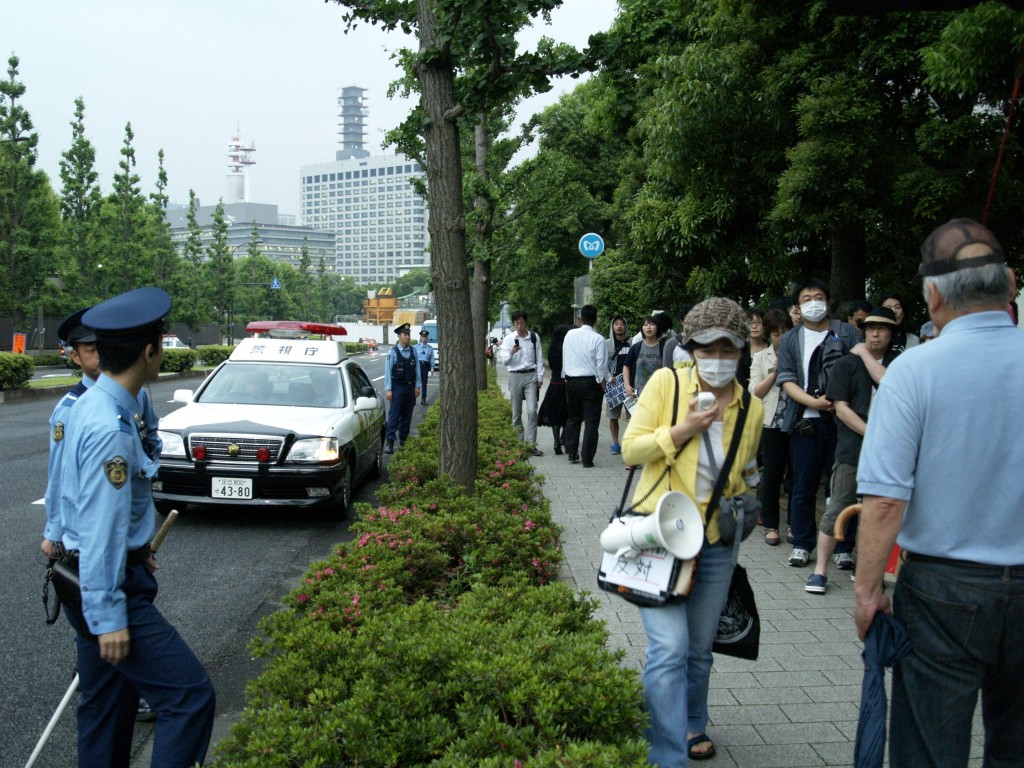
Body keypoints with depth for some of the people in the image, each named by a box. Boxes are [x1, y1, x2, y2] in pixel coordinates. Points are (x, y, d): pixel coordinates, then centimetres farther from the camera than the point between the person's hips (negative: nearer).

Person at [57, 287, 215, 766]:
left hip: (102, 584, 10)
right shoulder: (110, 430, -25)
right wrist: (108, 618, -21)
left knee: (108, 709, 19)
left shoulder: (98, 404, 6)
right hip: (107, 585, -10)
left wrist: (137, 546, 28)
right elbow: (101, 530, -25)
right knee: (190, 697, -9)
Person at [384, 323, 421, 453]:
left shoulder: (413, 351, 5)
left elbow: (417, 369, 10)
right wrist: (388, 389, -11)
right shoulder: (393, 352, -8)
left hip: (410, 387, 5)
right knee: (394, 415, -7)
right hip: (397, 387, -4)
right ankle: (389, 442, -8)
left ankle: (403, 440, 22)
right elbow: (388, 371, -7)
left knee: (407, 415, 11)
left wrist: (417, 386, 6)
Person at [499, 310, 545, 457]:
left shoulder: (534, 337, 3)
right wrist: (511, 353, -25)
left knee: (532, 411, -10)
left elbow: (539, 359, 9)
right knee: (517, 413, 7)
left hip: (531, 376, 0)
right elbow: (504, 361, -4)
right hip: (515, 376, 0)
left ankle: (531, 444, -6)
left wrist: (540, 378, 4)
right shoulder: (509, 339, 0)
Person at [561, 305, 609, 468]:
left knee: (573, 418, 18)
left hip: (571, 381, 4)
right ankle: (587, 458, 1)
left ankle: (572, 454, 22)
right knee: (591, 421, 2)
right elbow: (601, 364, -11)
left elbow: (564, 357, 8)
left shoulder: (570, 335, 1)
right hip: (590, 382, -4)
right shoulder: (597, 339, -11)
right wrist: (603, 384, 1)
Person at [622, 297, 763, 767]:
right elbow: (631, 448, -9)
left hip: (716, 541, 4)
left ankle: (692, 724, 43)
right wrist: (680, 431, -20)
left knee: (699, 649, 18)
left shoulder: (751, 410, 2)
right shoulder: (666, 383, -9)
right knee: (669, 649, -13)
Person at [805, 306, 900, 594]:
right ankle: (820, 569, 1)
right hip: (853, 449, -2)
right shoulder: (846, 364, 7)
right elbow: (841, 408, -1)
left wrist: (865, 354, -2)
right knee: (837, 510, -3)